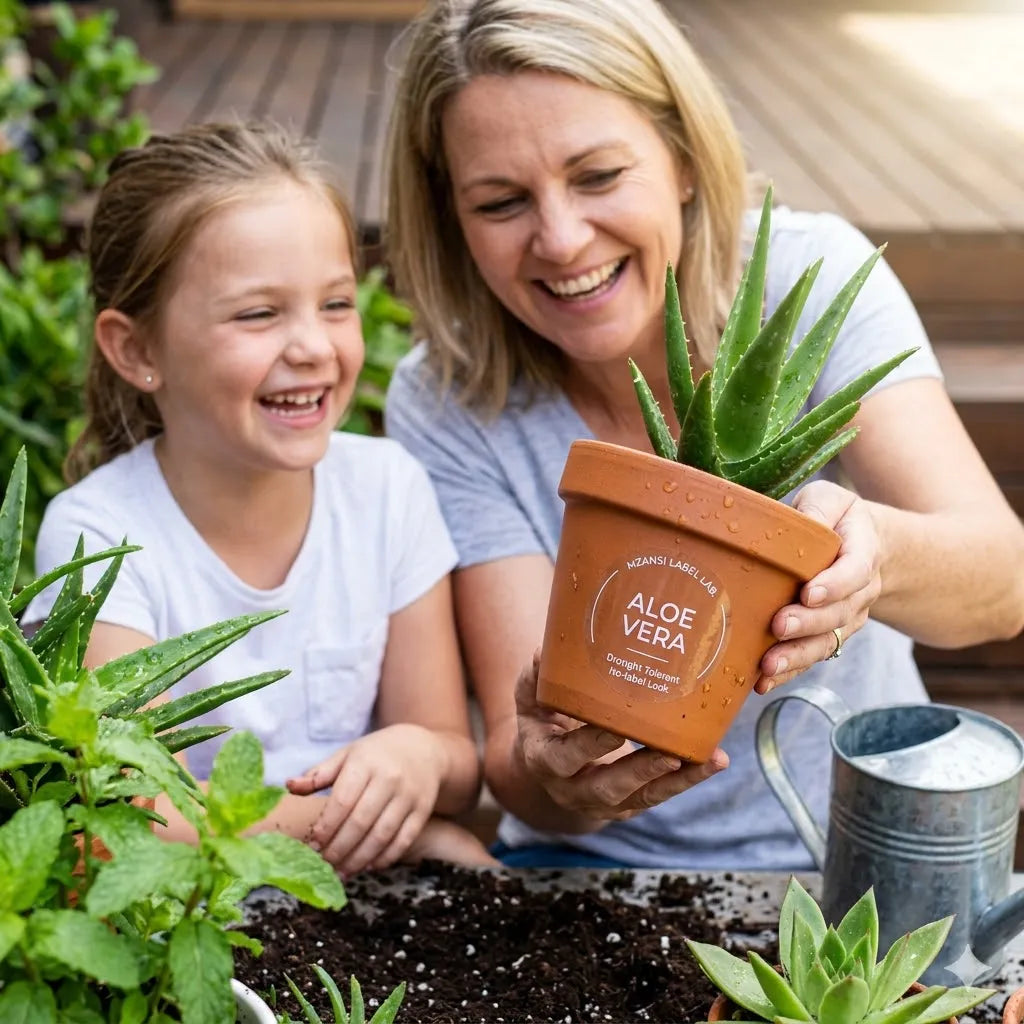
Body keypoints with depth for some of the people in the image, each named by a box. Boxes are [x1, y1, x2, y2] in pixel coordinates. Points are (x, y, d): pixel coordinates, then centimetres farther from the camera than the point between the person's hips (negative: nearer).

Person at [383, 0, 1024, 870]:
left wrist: (872, 551, -43)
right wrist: (546, 777, -38)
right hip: (595, 863, 1)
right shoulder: (446, 407, -10)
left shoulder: (811, 277, -11)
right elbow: (517, 746, -15)